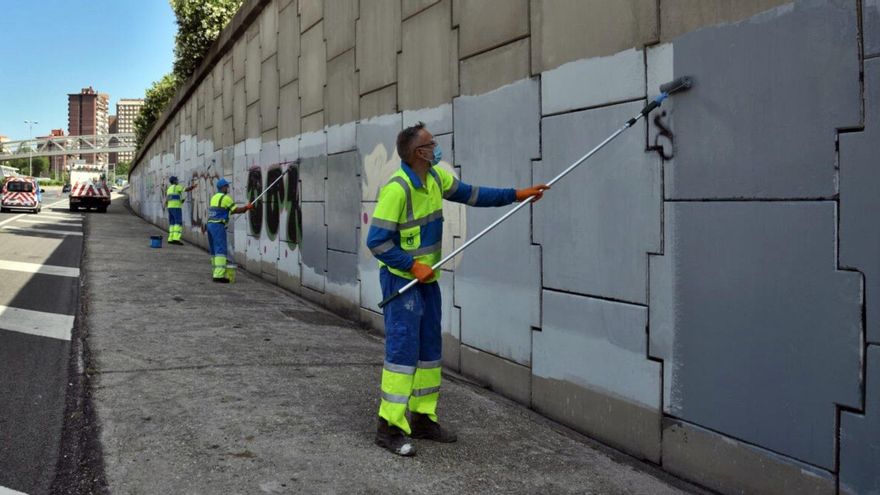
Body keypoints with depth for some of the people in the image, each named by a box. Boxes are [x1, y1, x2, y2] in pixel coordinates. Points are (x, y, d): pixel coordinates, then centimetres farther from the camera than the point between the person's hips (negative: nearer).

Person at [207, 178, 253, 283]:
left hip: (210, 223, 9)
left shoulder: (214, 197, 19)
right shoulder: (225, 198, -7)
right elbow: (236, 210, -8)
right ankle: (219, 275, -20)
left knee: (214, 250, 14)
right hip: (218, 225, -9)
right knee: (221, 250, -12)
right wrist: (247, 207, 5)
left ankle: (217, 272, 19)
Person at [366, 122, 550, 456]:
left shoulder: (435, 177, 4)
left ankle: (422, 419, 22)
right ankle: (390, 427, -3)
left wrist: (517, 194, 10)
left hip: (427, 279, 9)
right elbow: (376, 241, -22)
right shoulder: (396, 189, -22)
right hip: (402, 279, -9)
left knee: (429, 349, 12)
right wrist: (413, 265, -23)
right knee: (403, 350, -10)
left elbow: (471, 194, 13)